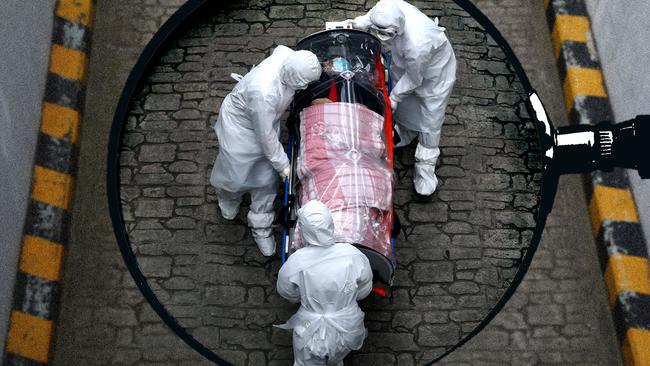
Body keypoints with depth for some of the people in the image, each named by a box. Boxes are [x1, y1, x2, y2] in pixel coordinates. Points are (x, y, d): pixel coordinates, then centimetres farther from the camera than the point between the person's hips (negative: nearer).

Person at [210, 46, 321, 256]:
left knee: (266, 180, 10)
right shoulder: (264, 92, -45)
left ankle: (261, 229, 28)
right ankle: (228, 203, 51)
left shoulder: (289, 56, -27)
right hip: (240, 126, -6)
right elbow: (266, 136, -31)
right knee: (235, 174, 14)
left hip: (265, 121, 6)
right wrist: (282, 165, -18)